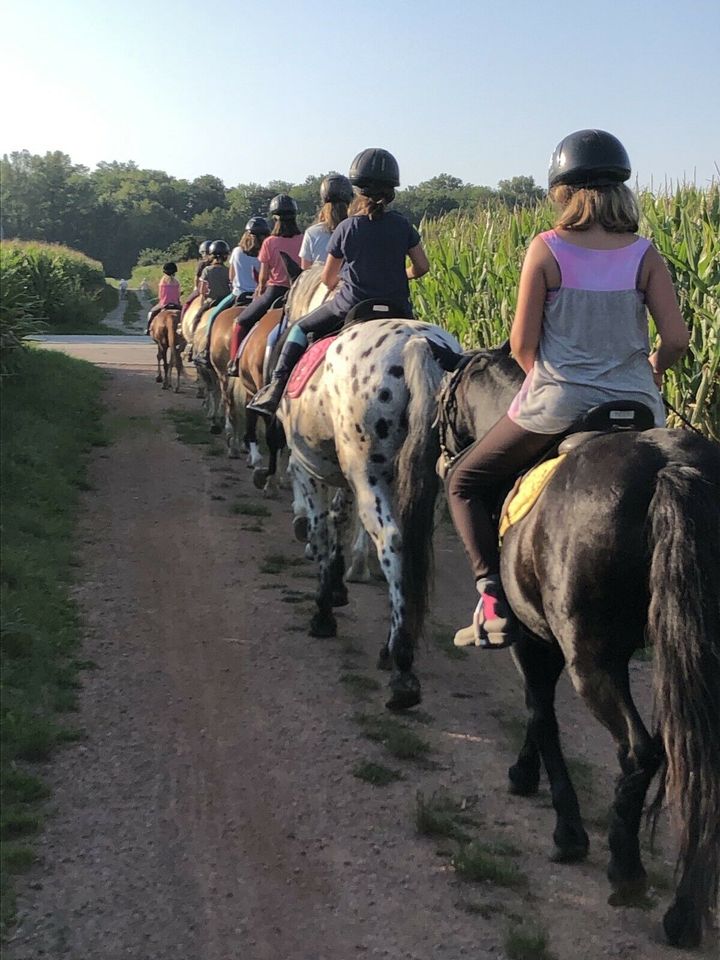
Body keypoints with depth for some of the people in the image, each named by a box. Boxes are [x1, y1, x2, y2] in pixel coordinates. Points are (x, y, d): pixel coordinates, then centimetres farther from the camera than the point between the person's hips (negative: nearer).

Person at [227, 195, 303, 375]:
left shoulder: (270, 242, -7)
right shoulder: (303, 240, -2)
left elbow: (263, 276, -2)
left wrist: (259, 292, 14)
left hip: (274, 290, -3)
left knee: (241, 322, 13)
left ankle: (235, 363, 6)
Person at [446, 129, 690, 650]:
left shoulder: (546, 249, -7)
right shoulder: (645, 255, 0)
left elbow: (522, 344, -6)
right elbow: (677, 339, -4)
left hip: (557, 405, -3)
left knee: (465, 483, 18)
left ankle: (495, 599, 3)